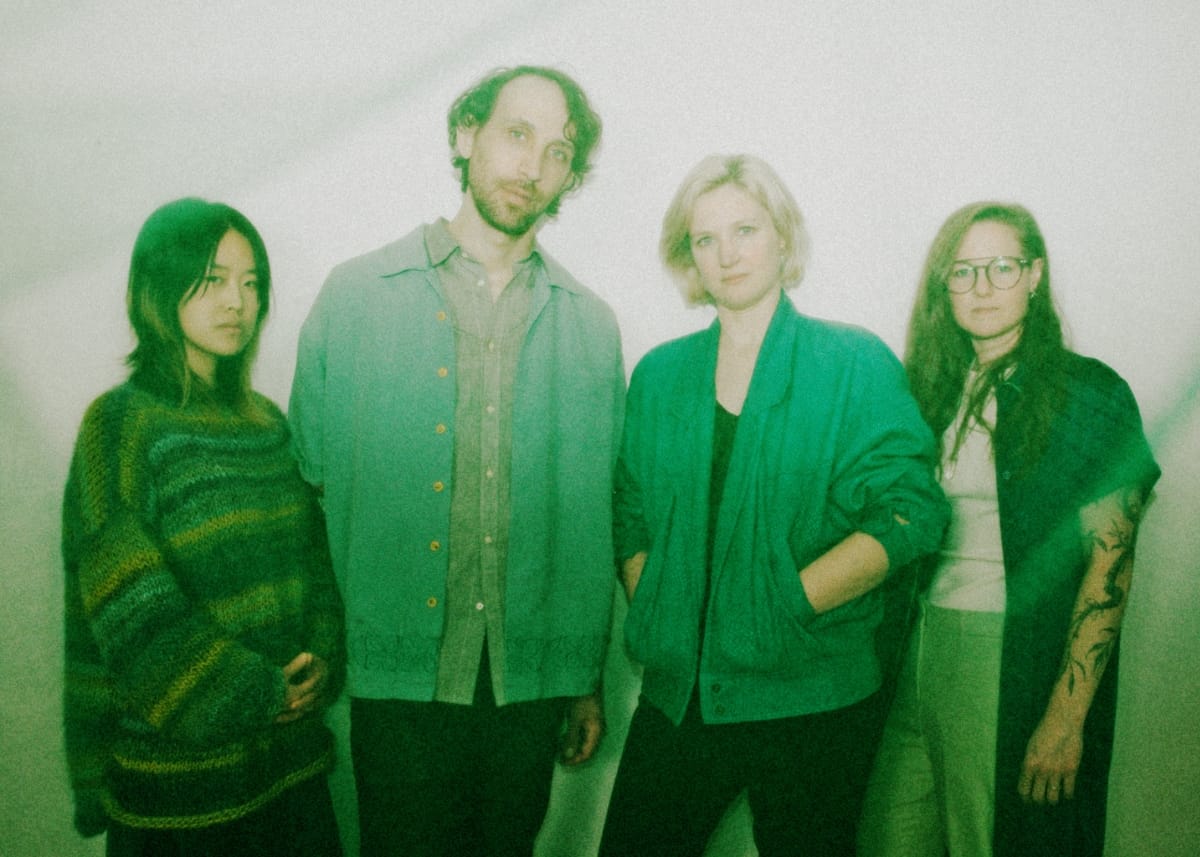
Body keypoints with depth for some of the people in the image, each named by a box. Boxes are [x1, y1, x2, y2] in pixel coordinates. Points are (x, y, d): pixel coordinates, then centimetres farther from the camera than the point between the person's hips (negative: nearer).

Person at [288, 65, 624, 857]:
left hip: (530, 683, 3)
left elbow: (597, 518, 6)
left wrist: (588, 680, 9)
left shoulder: (590, 325, 5)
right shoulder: (357, 295, -1)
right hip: (400, 680, -2)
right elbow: (308, 477, 3)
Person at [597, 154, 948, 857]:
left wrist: (783, 606, -16)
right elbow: (632, 516, 11)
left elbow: (909, 513, -9)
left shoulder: (854, 364, -2)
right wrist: (655, 618, -3)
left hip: (813, 700, -2)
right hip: (678, 694, 3)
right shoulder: (660, 375, 9)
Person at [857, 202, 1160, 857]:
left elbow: (1110, 561, -9)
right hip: (919, 655, 5)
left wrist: (1067, 717, -14)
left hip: (1022, 664, -4)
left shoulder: (1089, 393, -5)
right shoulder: (931, 390, 9)